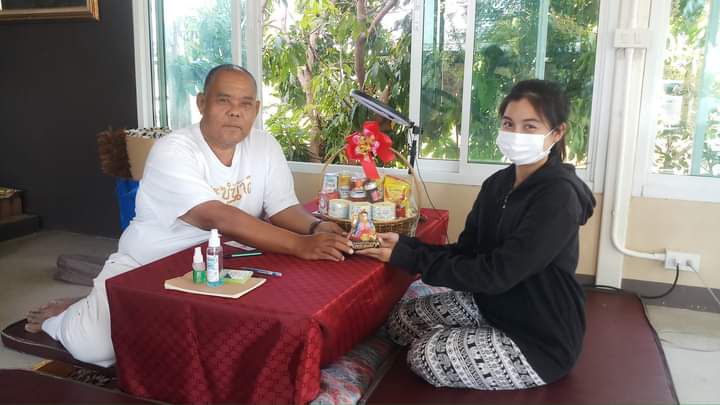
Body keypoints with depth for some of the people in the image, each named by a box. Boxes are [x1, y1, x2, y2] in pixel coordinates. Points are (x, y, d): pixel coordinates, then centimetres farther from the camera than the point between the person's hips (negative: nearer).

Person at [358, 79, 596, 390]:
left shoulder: (559, 196, -24)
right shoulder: (498, 183, 2)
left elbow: (496, 274, -28)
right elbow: (465, 252, 0)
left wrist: (409, 258, -25)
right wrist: (405, 245, -17)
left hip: (541, 340, -7)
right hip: (491, 305, 8)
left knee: (426, 356, -13)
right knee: (400, 321, 4)